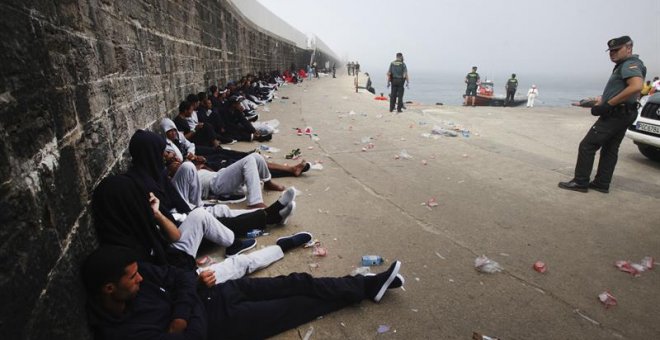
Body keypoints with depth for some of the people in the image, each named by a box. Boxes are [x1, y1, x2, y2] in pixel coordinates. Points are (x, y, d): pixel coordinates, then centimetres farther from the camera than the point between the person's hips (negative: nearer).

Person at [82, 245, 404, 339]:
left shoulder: (135, 272, -6)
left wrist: (180, 314, -15)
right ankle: (363, 289, 15)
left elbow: (181, 277, -1)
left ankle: (366, 285, 15)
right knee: (297, 305, -3)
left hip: (213, 293, 6)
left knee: (296, 283, 1)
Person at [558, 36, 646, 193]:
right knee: (610, 150, 12)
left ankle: (580, 182, -6)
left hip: (616, 114, -11)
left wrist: (608, 105, -28)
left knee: (587, 146, -9)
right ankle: (602, 183, 17)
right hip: (621, 114, 11)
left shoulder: (630, 64, -13)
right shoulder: (624, 65, 18)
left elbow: (636, 86, -30)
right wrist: (603, 100, 11)